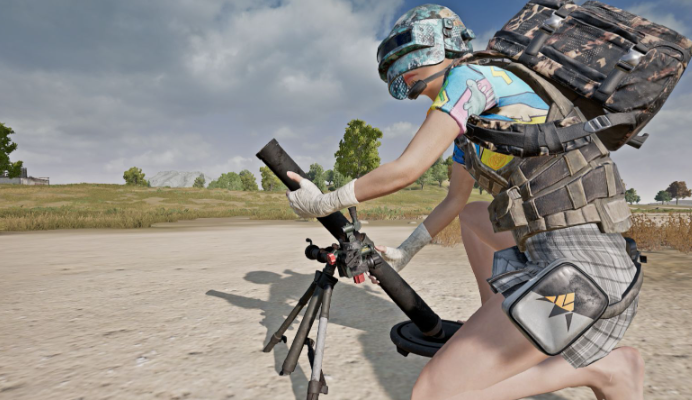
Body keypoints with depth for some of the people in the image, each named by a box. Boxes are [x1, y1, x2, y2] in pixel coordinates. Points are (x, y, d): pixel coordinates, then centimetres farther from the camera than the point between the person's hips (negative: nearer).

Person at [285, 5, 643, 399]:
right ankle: (609, 367, 13)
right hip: (551, 254, 10)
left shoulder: (469, 76, -5)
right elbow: (453, 202, 29)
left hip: (580, 255, -10)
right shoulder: (467, 128, 22)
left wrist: (325, 202, 0)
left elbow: (406, 169, -12)